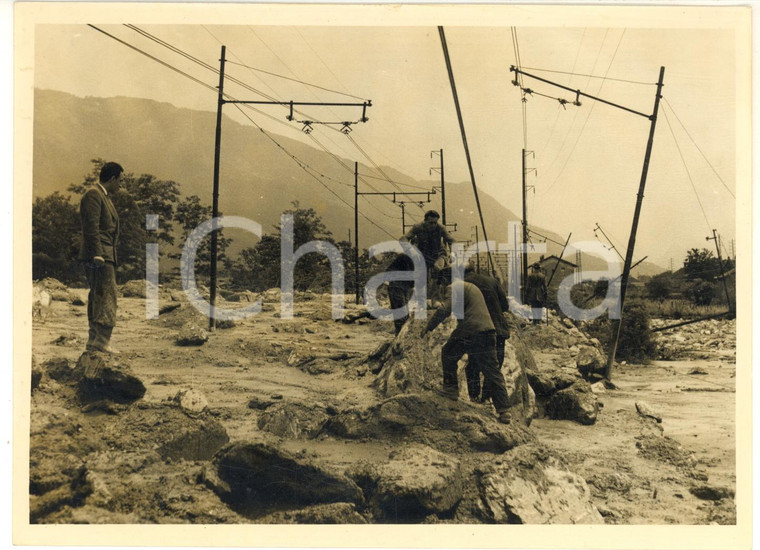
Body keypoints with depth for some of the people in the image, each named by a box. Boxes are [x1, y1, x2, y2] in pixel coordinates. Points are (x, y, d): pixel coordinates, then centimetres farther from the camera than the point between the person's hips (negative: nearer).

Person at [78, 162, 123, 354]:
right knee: (106, 295, -13)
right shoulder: (93, 194, -9)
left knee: (98, 297, 11)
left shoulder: (104, 196, 23)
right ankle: (102, 340, -14)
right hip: (100, 254, -11)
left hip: (105, 254, 11)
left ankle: (94, 341, 15)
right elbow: (91, 227, -18)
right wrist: (97, 254, -22)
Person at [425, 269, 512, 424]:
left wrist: (428, 327, -7)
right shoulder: (472, 286, 27)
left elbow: (445, 309, -15)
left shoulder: (454, 287, 0)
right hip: (488, 331, 7)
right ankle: (504, 410, 1)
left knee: (448, 354, 21)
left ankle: (451, 388, 24)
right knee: (492, 372, 6)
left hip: (468, 332, -7)